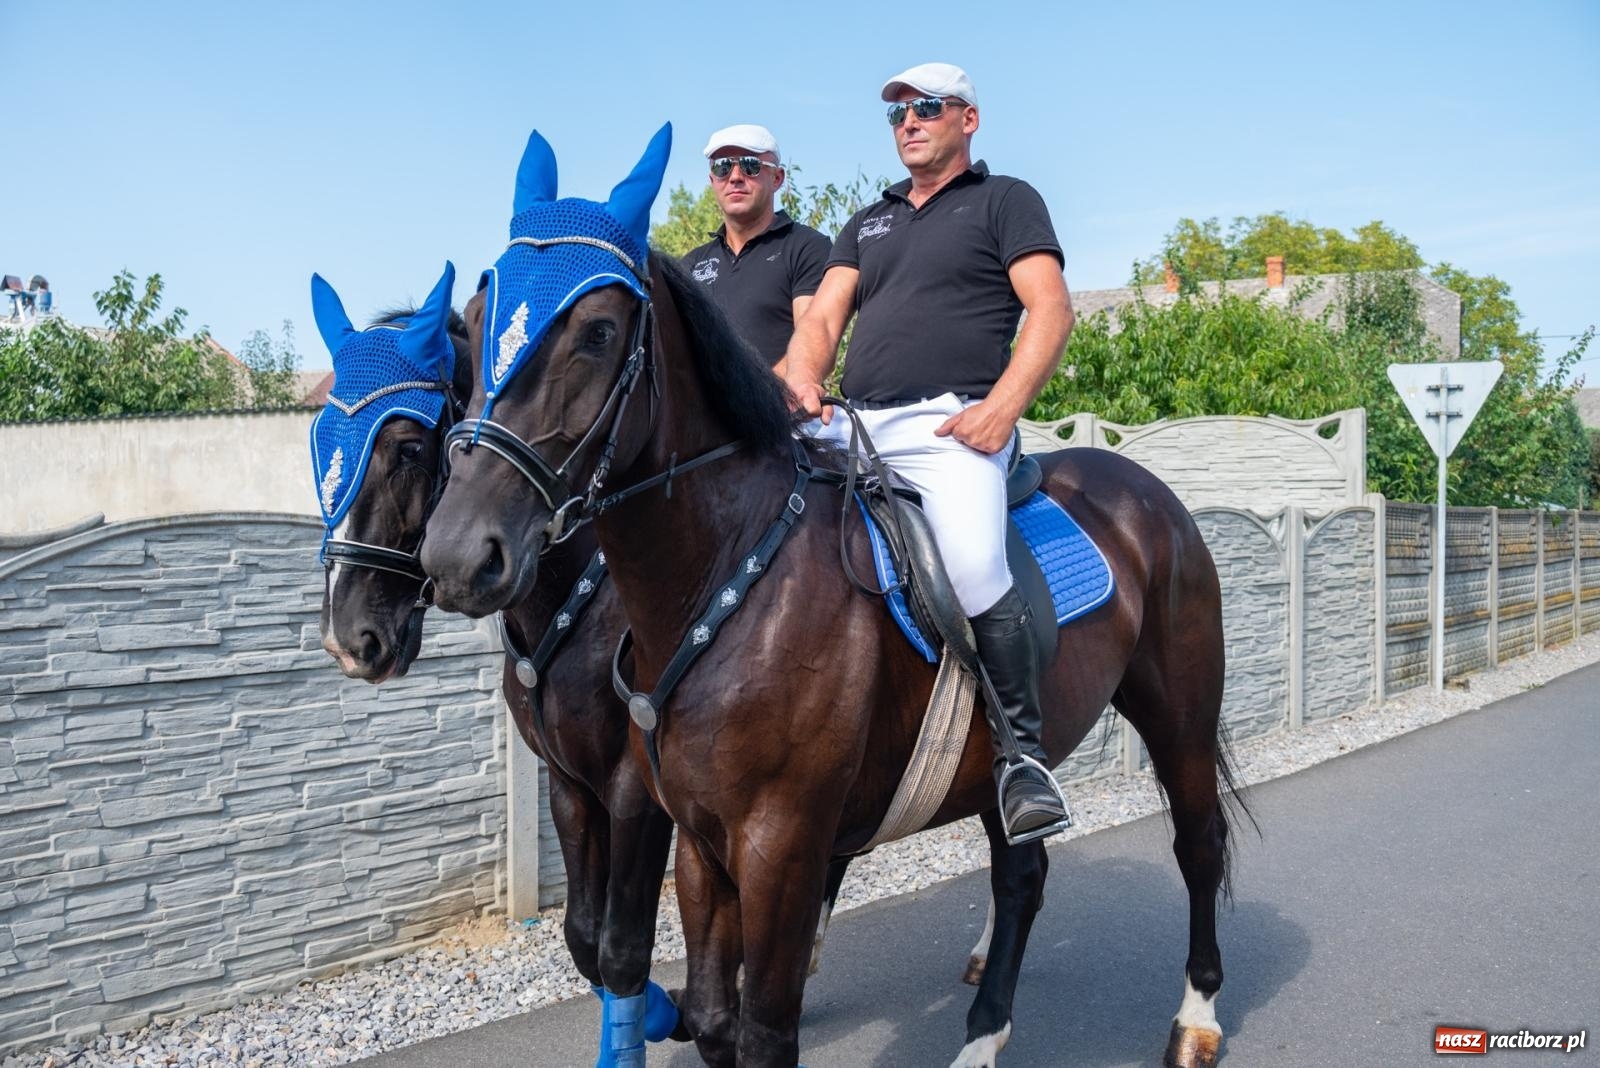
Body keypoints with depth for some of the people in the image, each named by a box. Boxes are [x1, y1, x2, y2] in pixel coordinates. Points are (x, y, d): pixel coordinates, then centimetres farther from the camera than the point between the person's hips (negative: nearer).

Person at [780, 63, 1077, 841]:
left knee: (976, 569, -30)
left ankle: (1023, 753, -14)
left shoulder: (1005, 200, 12)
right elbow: (823, 317, 18)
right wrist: (803, 381, -4)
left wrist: (1002, 408, -15)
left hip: (947, 425, -6)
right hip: (851, 427, 6)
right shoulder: (868, 223, 28)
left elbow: (1052, 309, -1)